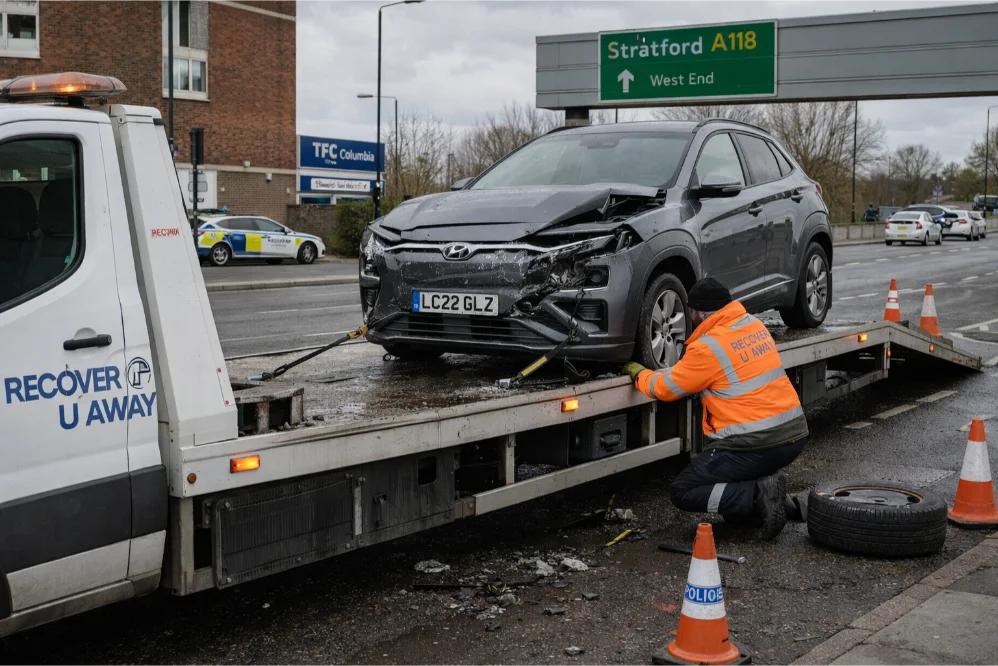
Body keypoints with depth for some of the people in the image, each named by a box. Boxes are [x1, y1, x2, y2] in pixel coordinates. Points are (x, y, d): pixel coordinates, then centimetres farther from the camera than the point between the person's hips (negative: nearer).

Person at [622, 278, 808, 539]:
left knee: (683, 492, 3)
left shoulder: (708, 346, -13)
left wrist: (639, 374, 18)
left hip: (757, 445, -8)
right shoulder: (755, 325, 10)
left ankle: (758, 496, -11)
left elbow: (667, 388, -2)